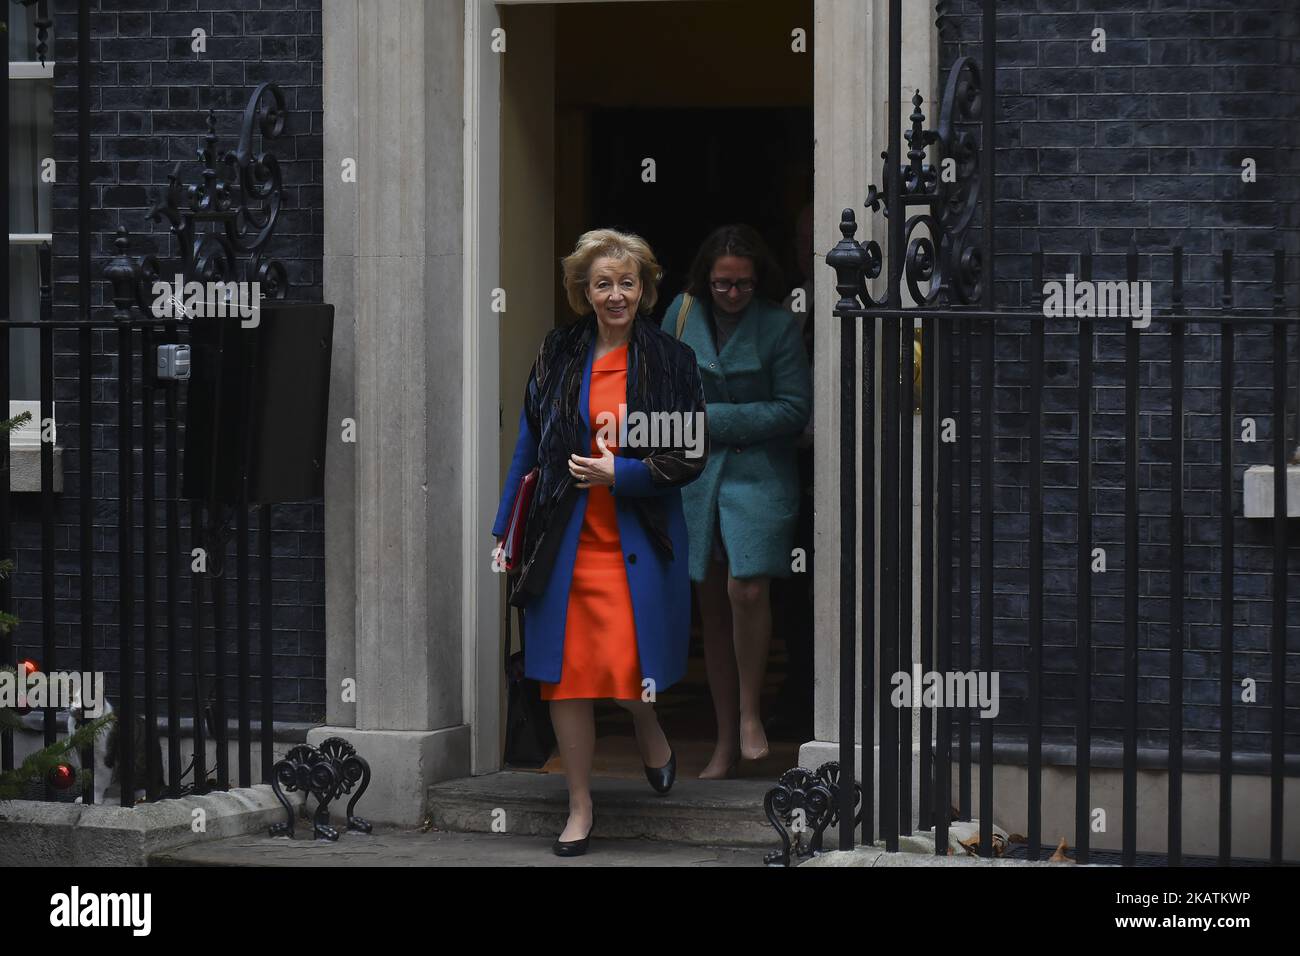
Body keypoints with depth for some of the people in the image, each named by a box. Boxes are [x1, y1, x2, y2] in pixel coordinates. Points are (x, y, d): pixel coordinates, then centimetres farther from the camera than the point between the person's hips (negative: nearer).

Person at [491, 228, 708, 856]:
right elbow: (528, 445, 11)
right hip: (565, 540, 2)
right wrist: (501, 530, 9)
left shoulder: (669, 361, -1)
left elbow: (691, 458, -2)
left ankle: (647, 725, 29)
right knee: (567, 673, 2)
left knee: (629, 667, -8)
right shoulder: (558, 356, 6)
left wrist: (622, 473, -13)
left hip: (639, 541, -2)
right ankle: (580, 808, 14)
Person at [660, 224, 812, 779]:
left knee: (747, 589, -21)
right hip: (696, 476, 3)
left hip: (758, 472, -3)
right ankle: (726, 743, 12)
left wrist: (717, 419, -11)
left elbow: (794, 409, -7)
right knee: (713, 605, 5)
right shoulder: (683, 314, 4)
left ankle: (749, 712, 0)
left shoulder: (778, 327, -6)